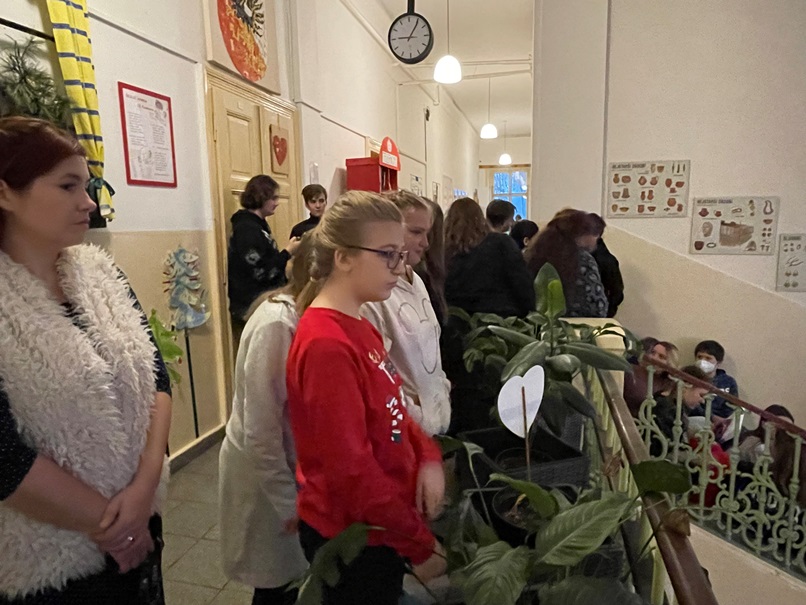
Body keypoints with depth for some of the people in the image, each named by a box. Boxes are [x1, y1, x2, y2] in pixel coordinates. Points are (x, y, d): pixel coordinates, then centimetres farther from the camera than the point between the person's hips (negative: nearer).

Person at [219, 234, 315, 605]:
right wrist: (288, 502, -15)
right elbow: (260, 431, -24)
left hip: (289, 464, 7)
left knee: (293, 573, 20)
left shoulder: (301, 315, -1)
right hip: (265, 471, -7)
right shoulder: (277, 324, -27)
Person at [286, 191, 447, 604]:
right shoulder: (326, 345, -27)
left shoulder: (358, 327, 1)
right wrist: (420, 544, -16)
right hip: (350, 536, -8)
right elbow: (351, 471, -26)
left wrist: (428, 458, -8)